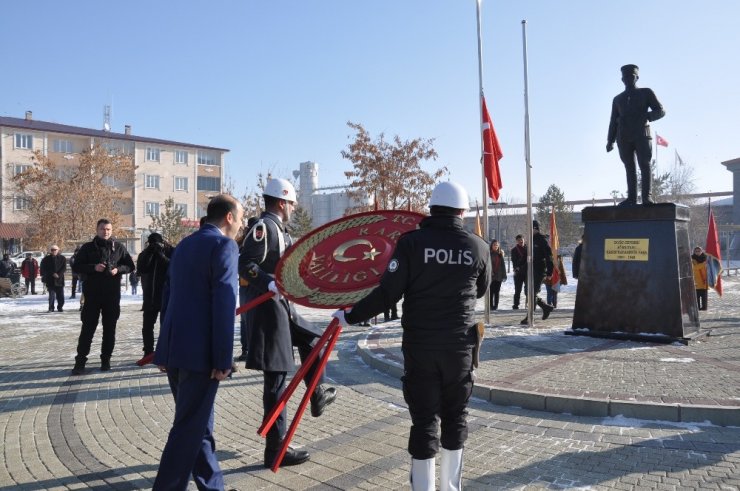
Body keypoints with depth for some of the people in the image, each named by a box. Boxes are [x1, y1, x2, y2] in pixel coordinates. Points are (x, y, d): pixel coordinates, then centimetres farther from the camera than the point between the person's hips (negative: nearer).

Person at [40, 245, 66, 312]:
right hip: (50, 280, -1)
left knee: (60, 295, 3)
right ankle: (51, 308, 6)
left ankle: (60, 307, 14)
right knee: (52, 295, -3)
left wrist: (58, 274, -13)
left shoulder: (62, 258, 5)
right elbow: (43, 269, 5)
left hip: (60, 279, 1)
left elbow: (64, 268, 1)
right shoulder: (46, 259, 5)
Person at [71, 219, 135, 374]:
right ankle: (80, 361, 5)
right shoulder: (88, 247, 3)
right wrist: (93, 267, -16)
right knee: (88, 328, -1)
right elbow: (76, 267, 1)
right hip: (92, 294, -1)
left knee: (109, 328, 7)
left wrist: (118, 269, -10)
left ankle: (106, 359, 17)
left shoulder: (119, 247, 6)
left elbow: (130, 266, 10)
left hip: (112, 295, 1)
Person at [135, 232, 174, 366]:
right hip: (150, 297, 4)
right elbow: (140, 269, -9)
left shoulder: (171, 252, -4)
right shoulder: (145, 254, 6)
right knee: (147, 327, 8)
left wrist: (160, 254, -21)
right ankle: (148, 353, 20)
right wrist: (149, 253, -17)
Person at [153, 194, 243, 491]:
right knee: (189, 429, 1)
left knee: (197, 423, 17)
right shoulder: (224, 245, -9)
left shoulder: (184, 244, 16)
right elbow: (224, 303, -17)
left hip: (174, 348, 9)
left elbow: (168, 295, 18)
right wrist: (223, 358, -15)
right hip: (200, 351, -9)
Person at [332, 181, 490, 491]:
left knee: (424, 420, 6)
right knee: (455, 416, 17)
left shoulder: (411, 242, -9)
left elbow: (388, 292, -12)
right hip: (460, 344, 2)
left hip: (419, 344, -2)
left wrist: (350, 316, 0)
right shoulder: (478, 247, 0)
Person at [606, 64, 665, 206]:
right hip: (623, 138, 3)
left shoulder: (646, 93, 15)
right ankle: (631, 198, -6)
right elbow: (613, 121, 20)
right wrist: (610, 140, 8)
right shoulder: (618, 99, 24)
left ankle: (646, 196, -15)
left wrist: (646, 116, -14)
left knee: (644, 164, -11)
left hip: (641, 135, -2)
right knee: (629, 167, -2)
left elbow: (660, 111, 7)